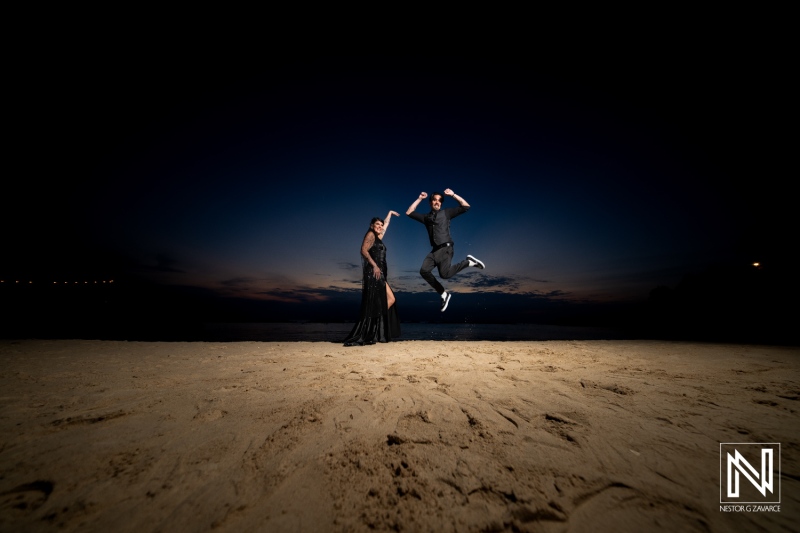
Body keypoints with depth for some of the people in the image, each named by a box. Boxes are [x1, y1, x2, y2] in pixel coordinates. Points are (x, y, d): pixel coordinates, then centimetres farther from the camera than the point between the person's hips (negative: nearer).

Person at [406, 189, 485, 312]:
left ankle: (469, 262, 0)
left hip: (445, 248, -5)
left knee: (445, 274, -25)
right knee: (424, 271, -14)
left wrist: (453, 194, 0)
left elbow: (466, 207, 4)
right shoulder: (426, 217, 20)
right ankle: (444, 294, -2)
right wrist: (419, 199, 16)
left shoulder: (446, 213, 10)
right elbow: (409, 212, 19)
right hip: (434, 250, 5)